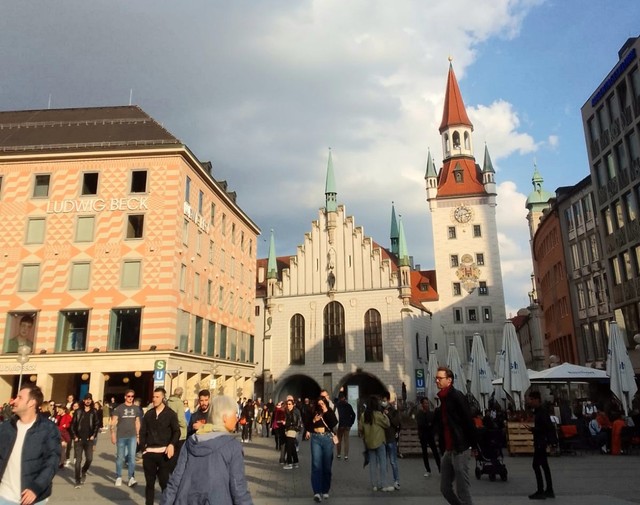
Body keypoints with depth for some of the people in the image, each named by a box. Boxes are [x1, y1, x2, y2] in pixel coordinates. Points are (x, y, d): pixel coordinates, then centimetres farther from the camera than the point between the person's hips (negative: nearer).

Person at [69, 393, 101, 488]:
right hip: (78, 439, -1)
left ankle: (84, 471, 26)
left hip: (89, 439, 1)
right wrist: (74, 436, -5)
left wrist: (94, 435, -3)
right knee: (78, 460, -1)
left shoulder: (94, 412, 5)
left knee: (89, 459, -5)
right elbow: (73, 424, 3)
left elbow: (97, 425, 6)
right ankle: (78, 481, 8)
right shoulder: (78, 411, 3)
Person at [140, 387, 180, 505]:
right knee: (150, 482, 10)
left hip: (164, 453, -3)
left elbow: (176, 431, -2)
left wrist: (172, 444, -19)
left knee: (165, 482, -1)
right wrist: (143, 448, 0)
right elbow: (143, 432, 12)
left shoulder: (170, 414, 0)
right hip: (149, 453, 3)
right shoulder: (148, 414, 10)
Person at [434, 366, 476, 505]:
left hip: (460, 449, -8)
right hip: (448, 450, 8)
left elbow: (468, 421, -16)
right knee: (445, 488, 12)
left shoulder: (457, 396, -12)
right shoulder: (442, 399, 13)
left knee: (462, 490, 0)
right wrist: (442, 449, 14)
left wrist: (473, 445, -15)